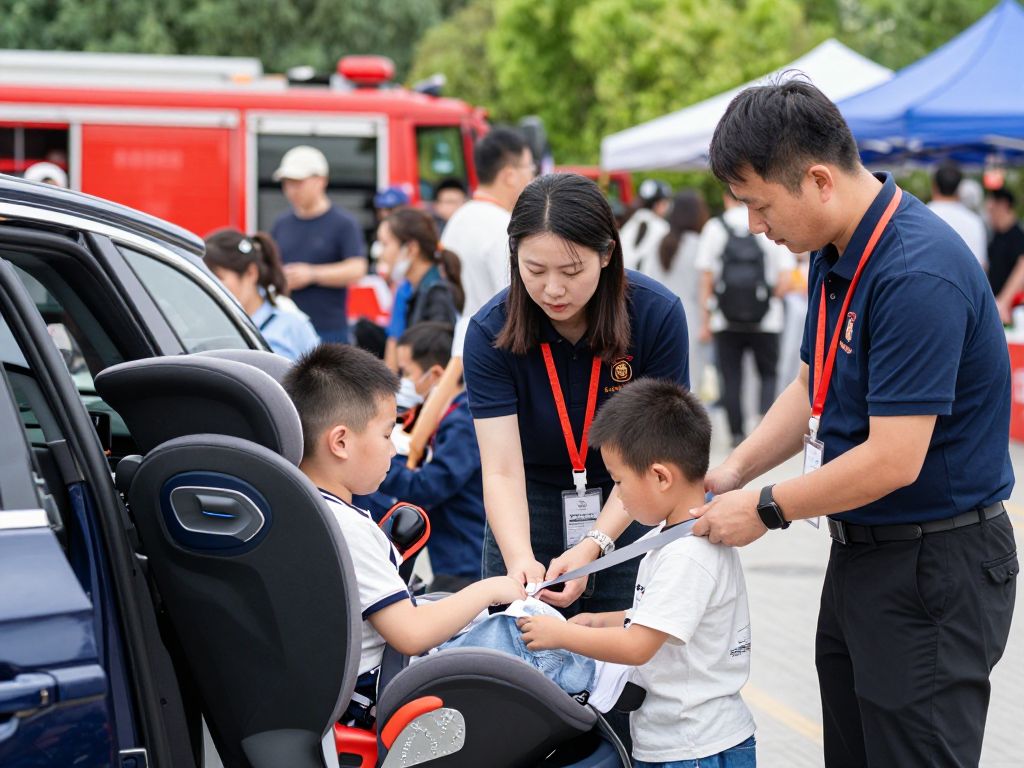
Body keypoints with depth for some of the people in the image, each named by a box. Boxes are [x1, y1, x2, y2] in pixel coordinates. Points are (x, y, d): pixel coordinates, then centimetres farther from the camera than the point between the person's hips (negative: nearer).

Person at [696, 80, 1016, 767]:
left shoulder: (918, 274, -26)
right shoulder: (835, 253, 6)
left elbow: (894, 459, -27)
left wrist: (767, 510, -15)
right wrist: (735, 471, 3)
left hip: (936, 569, -10)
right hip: (861, 554, 10)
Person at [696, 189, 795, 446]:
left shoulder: (714, 228, -1)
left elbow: (706, 281, -2)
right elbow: (785, 282, -6)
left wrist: (705, 321, 4)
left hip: (726, 321, 0)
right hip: (766, 321, 0)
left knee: (731, 379, 9)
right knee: (768, 375, 14)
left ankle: (737, 434, 10)